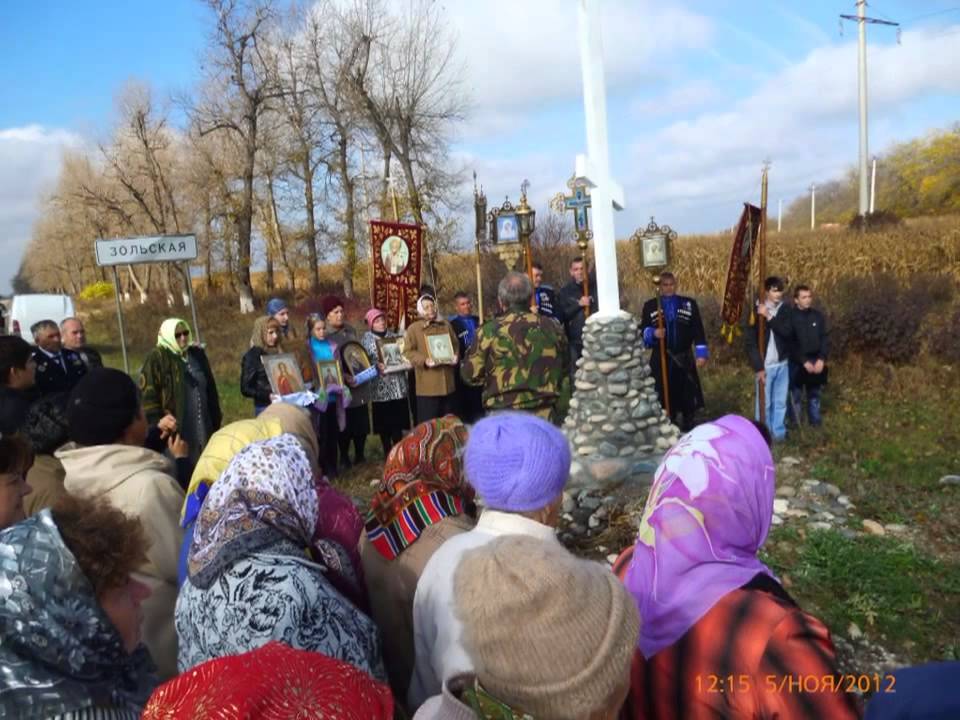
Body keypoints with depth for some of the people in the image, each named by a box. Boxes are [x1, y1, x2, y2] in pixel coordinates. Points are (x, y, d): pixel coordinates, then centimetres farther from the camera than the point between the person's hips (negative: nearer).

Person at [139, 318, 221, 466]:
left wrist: (216, 421, 15)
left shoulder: (197, 354, 12)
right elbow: (148, 395, -11)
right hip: (175, 430, -6)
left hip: (203, 428, 6)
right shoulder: (156, 358, -6)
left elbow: (211, 389, 18)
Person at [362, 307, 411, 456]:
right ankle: (388, 453, 13)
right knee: (384, 421, 2)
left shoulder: (394, 336, 12)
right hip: (380, 387, -3)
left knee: (398, 419, 2)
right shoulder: (366, 339, 2)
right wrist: (376, 366, -23)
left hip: (398, 385, 3)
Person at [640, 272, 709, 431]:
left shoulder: (689, 304, 5)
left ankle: (688, 425, 20)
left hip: (684, 359, 1)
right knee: (664, 395, 2)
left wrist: (701, 353, -8)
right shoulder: (650, 305, 4)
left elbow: (698, 330, 1)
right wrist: (652, 333, -19)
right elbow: (641, 331, 2)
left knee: (687, 394, 5)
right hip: (661, 360, 0)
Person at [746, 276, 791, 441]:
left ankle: (779, 432, 22)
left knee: (780, 402, 10)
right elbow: (751, 342, -8)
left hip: (782, 364, 3)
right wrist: (759, 367, -11)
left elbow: (788, 332, -11)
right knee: (764, 403, 2)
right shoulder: (757, 311, -7)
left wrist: (770, 317, -22)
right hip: (766, 365, -3)